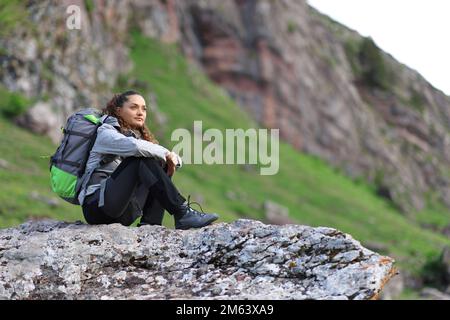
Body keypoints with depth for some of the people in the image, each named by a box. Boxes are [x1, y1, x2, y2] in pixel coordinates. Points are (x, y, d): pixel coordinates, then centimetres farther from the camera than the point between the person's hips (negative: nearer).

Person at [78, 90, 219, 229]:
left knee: (161, 165, 1)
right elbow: (134, 146, -27)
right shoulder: (106, 133, -4)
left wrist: (173, 158, -13)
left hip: (124, 213, 8)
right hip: (96, 206, -8)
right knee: (143, 158, -21)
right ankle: (182, 214, -28)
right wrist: (166, 154, -14)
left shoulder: (139, 135, 19)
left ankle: (150, 223, -15)